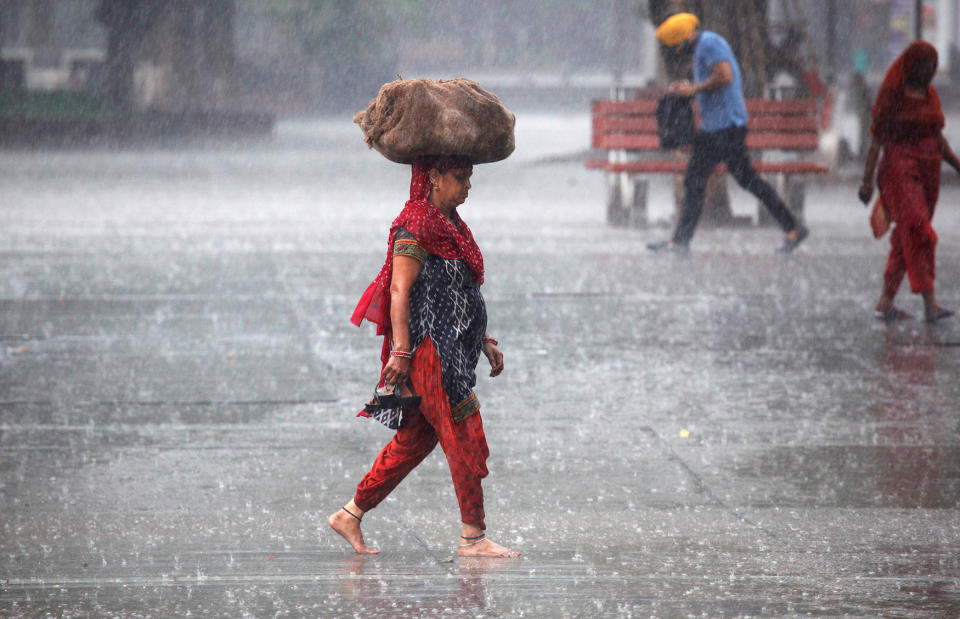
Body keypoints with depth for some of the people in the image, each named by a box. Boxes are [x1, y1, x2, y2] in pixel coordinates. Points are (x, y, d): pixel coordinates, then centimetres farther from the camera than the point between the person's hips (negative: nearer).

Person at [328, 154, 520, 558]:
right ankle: (472, 537, -3)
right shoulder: (416, 226, -12)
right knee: (464, 440, -7)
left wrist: (484, 342, 22)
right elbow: (400, 290, -17)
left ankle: (350, 515, 17)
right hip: (429, 349, -10)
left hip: (453, 351, 10)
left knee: (415, 441, 11)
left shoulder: (452, 226, 18)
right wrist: (401, 350, -22)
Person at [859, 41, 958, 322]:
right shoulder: (891, 95, -6)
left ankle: (885, 303, 12)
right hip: (899, 169, -7)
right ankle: (930, 303, -20)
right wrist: (867, 179, -12)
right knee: (919, 233, -16)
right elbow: (876, 138, -8)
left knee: (906, 239, 7)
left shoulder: (930, 94, 13)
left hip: (928, 171, 7)